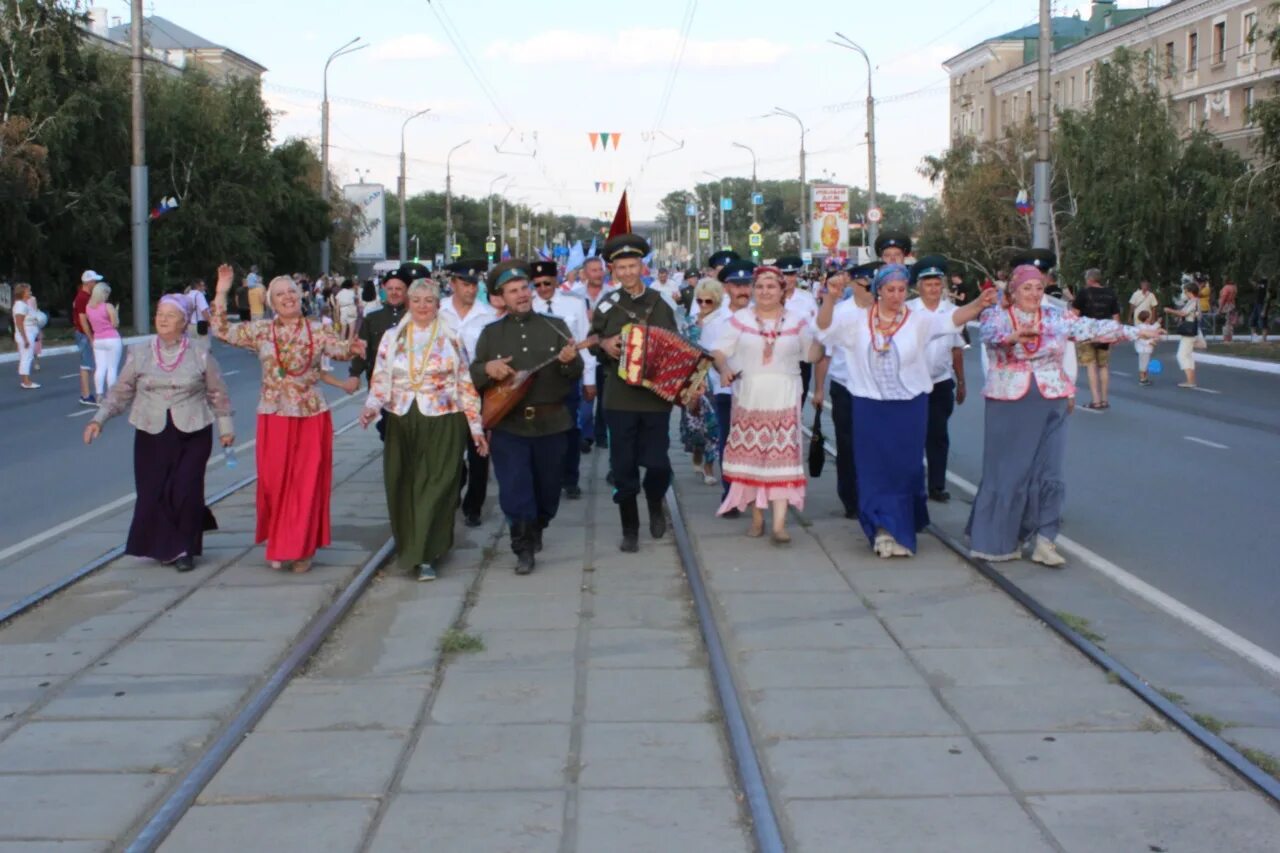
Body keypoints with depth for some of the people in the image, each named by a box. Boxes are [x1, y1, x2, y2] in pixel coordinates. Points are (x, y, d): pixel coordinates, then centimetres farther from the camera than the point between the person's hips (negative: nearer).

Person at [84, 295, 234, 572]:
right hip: (152, 435, 2)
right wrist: (99, 419, -2)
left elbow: (217, 393, 8)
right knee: (153, 493, -1)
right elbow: (121, 392, 8)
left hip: (192, 434, -2)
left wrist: (225, 427, 8)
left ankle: (185, 549, 7)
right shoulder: (139, 353, 5)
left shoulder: (200, 354, 1)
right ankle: (165, 547, 18)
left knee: (186, 491, -10)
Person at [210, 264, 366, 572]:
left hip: (311, 416, -1)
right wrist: (221, 293, -5)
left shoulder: (317, 331, 4)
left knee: (307, 482, 1)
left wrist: (354, 347, -28)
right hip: (274, 416, 1)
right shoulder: (260, 331, 5)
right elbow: (223, 331, 3)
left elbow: (342, 348, -5)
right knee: (274, 481, 3)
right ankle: (277, 546, 18)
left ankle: (302, 549, 11)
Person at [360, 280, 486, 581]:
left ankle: (425, 556, -5)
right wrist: (372, 407, -14)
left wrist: (476, 426, 0)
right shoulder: (392, 337, 9)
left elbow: (466, 384, 4)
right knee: (403, 488, 5)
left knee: (434, 486, -7)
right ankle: (411, 548, 20)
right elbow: (381, 378, 6)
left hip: (442, 424, -2)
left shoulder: (451, 339, 4)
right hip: (402, 423, 2)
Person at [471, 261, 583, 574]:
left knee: (548, 486, 13)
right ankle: (524, 548, 5)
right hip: (508, 424, -1)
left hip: (551, 423, 1)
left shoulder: (555, 326, 3)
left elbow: (576, 374, 0)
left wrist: (569, 361, -22)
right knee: (514, 490, -6)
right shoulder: (491, 333, 5)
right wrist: (487, 368, -17)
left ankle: (536, 530, 38)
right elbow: (472, 376, 5)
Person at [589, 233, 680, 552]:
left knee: (657, 463, -2)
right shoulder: (607, 305, 2)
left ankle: (655, 505, 30)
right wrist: (604, 345, -11)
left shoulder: (660, 305, 6)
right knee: (623, 466, 2)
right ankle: (629, 530, 15)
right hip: (619, 398, 0)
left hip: (656, 397, 0)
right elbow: (592, 343, 11)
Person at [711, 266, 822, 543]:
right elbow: (719, 351, 3)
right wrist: (724, 369, -17)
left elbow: (813, 354, 4)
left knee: (782, 456, -9)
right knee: (751, 455, 4)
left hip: (784, 400, -1)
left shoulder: (797, 321, 6)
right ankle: (757, 517, 17)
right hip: (749, 398, 1)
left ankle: (779, 524, -13)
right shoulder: (741, 319, 5)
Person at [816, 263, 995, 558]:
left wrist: (978, 304, -32)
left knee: (905, 468, 5)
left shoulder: (918, 320, -1)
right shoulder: (859, 320, 2)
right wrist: (831, 297, -22)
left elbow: (951, 320, -14)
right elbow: (825, 326, -5)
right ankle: (883, 528, 13)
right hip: (870, 406, 0)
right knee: (875, 468, 3)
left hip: (909, 407, 0)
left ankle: (901, 530, 19)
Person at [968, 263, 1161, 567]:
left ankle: (1043, 541, 6)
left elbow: (1094, 328, 8)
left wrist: (1136, 332, 5)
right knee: (1007, 472, 2)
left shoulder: (1057, 319, 7)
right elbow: (990, 334, -24)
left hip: (1049, 407, 3)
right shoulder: (998, 316, -3)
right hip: (1009, 406, -3)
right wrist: (1015, 336, -45)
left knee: (1049, 473, 0)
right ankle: (999, 540, 14)